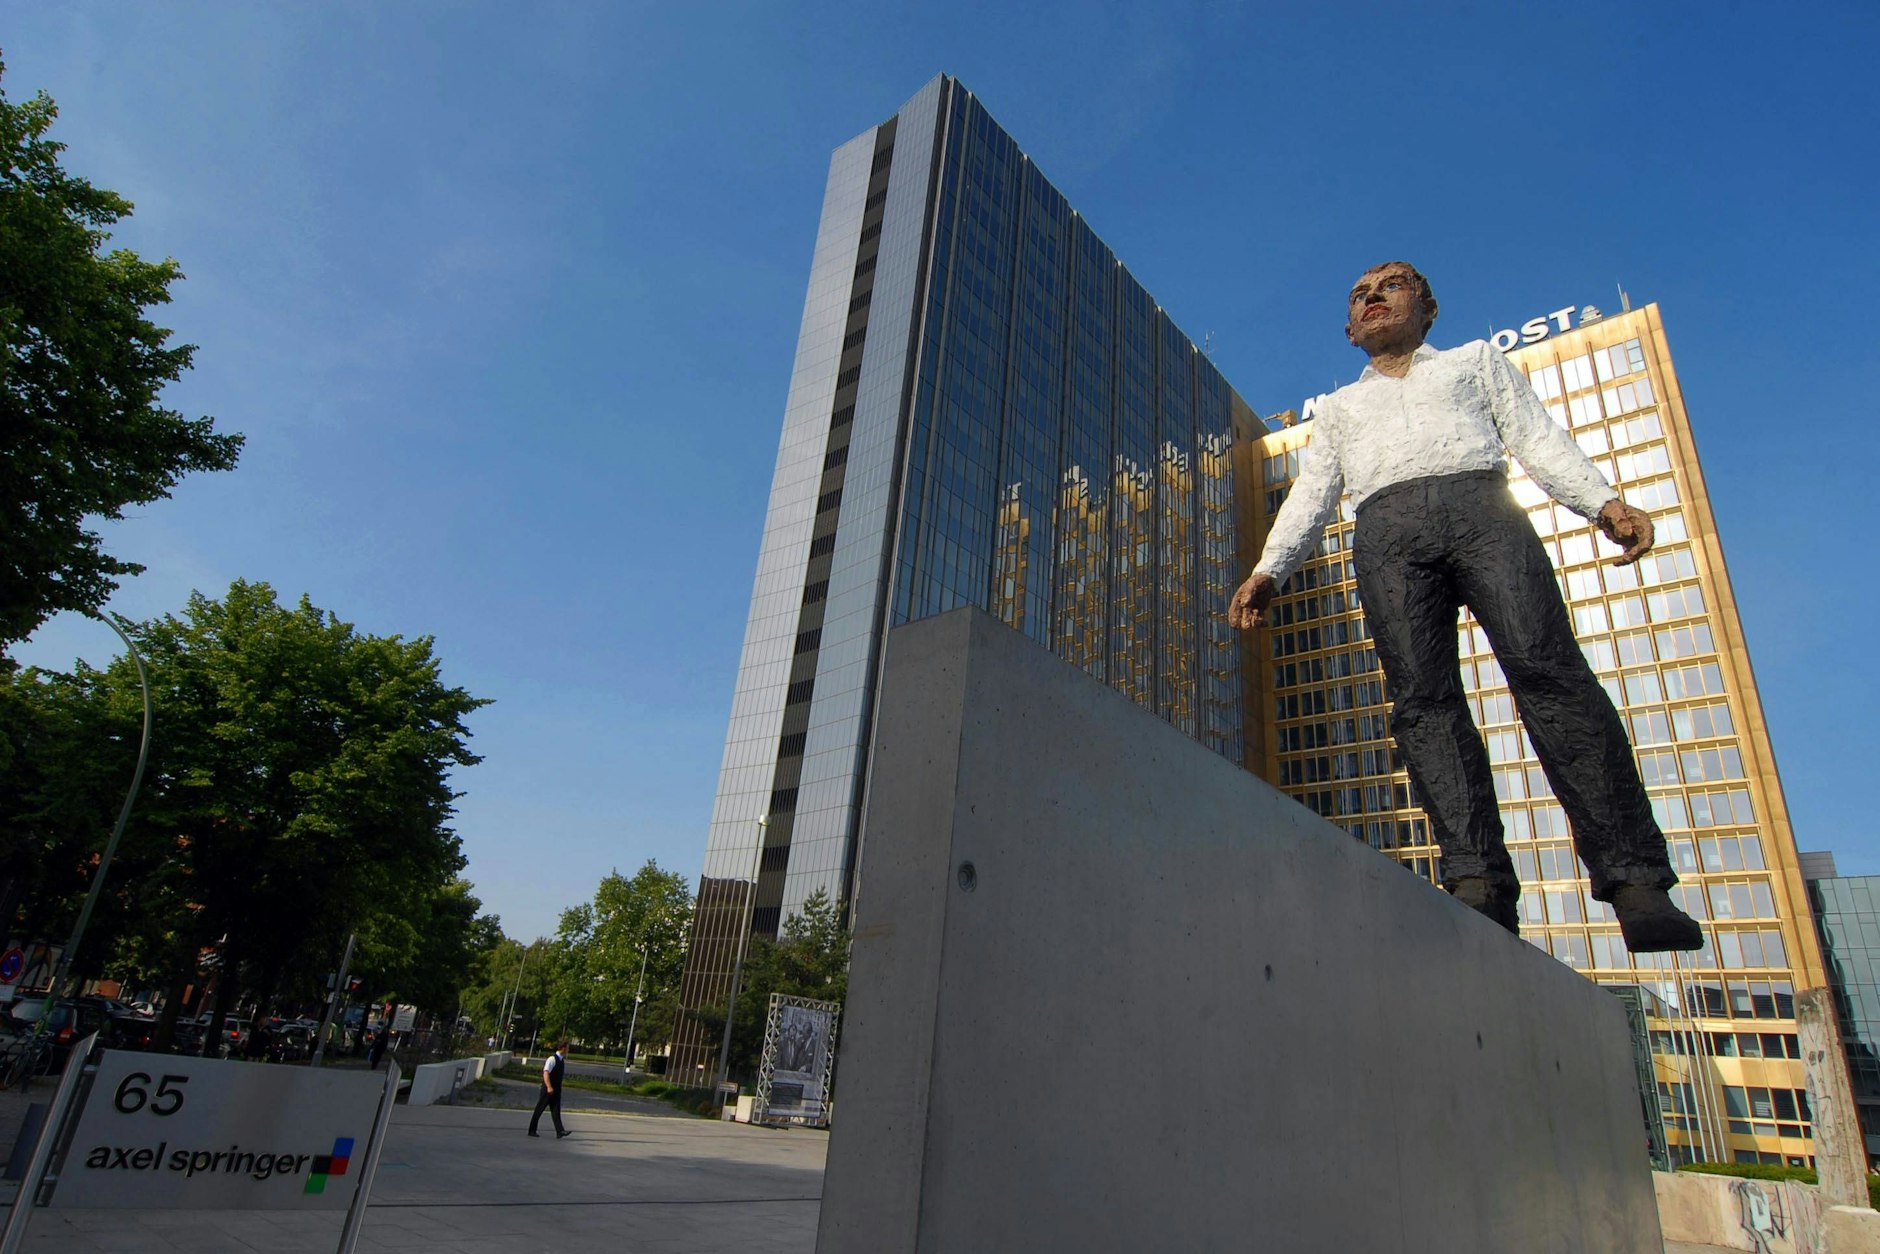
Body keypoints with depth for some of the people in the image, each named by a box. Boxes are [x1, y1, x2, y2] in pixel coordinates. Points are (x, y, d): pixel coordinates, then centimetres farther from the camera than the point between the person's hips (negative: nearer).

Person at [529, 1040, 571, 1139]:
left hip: (556, 1090, 7)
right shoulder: (552, 1059, -15)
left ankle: (560, 1131, -10)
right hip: (548, 1090, -7)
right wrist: (549, 1087, -29)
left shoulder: (562, 1060, 11)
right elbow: (546, 1073, -23)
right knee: (539, 1110, 5)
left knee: (556, 1111, -1)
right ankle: (532, 1131, 17)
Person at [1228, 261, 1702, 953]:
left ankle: (1633, 879, -24)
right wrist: (1269, 569, 5)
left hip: (1481, 508, -1)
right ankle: (1478, 881, -28)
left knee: (1548, 669, -22)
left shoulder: (1476, 359, 32)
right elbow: (1311, 494, 24)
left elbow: (1536, 437, 18)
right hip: (1386, 531, 2)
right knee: (1422, 698, -19)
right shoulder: (1339, 406, 36)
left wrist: (1604, 502, -1)